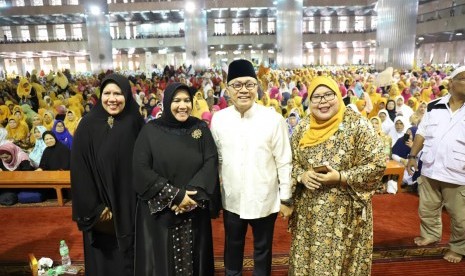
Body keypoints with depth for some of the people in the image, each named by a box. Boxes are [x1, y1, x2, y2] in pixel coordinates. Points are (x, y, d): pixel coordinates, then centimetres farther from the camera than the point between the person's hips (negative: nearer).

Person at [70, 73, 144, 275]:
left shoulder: (136, 123, -2)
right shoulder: (88, 125, -6)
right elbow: (80, 170, -6)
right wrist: (94, 208, -10)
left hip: (130, 207, 1)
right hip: (100, 210, -1)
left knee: (130, 258, 12)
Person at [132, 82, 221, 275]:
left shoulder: (201, 128, 2)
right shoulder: (150, 131, -4)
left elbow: (211, 162, -5)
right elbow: (141, 169, -11)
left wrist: (193, 194, -18)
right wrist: (175, 195, -16)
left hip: (194, 211, 2)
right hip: (159, 212, -1)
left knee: (193, 259, 14)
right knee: (161, 260, 11)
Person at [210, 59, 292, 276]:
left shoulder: (273, 119, -13)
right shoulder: (218, 119, -4)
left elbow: (284, 162, -7)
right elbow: (215, 160, 4)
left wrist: (286, 198, -3)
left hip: (265, 200, -2)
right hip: (232, 201, 3)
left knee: (262, 250, 19)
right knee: (232, 248, 23)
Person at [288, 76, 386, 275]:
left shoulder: (357, 125, -12)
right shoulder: (303, 127, 1)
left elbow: (377, 164, -12)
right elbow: (292, 161, 8)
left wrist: (340, 177, -20)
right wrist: (302, 176, -12)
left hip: (345, 213, -3)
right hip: (309, 213, 4)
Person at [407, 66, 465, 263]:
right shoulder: (434, 106, 3)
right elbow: (422, 133, 8)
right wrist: (413, 156, 4)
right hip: (430, 170, 3)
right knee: (427, 208, 19)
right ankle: (430, 234, 41)